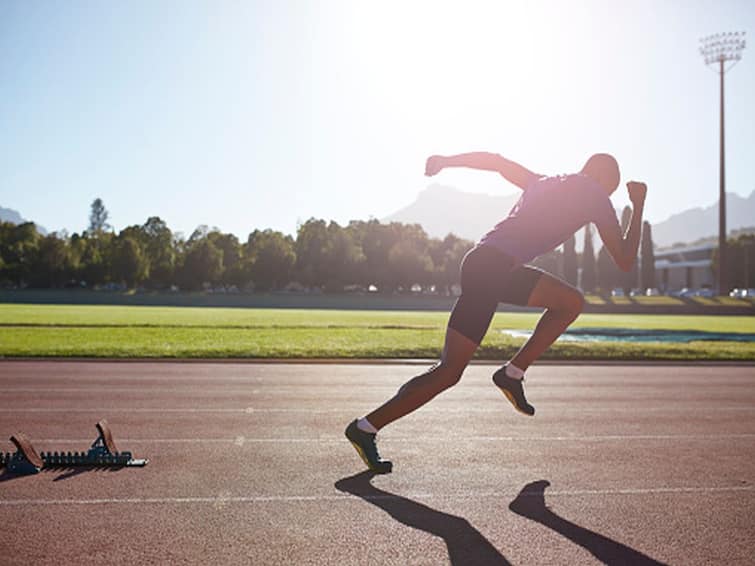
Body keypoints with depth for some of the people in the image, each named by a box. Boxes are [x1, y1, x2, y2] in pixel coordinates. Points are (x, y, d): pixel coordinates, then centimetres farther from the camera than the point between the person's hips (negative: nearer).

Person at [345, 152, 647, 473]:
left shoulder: (543, 183, 24)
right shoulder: (597, 198, 5)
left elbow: (493, 160, 21)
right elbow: (625, 262, 9)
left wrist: (446, 160, 19)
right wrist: (638, 207, 21)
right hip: (490, 268, -9)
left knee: (571, 302, 18)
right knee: (449, 372, -7)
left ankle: (513, 373, 14)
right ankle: (365, 428, -3)